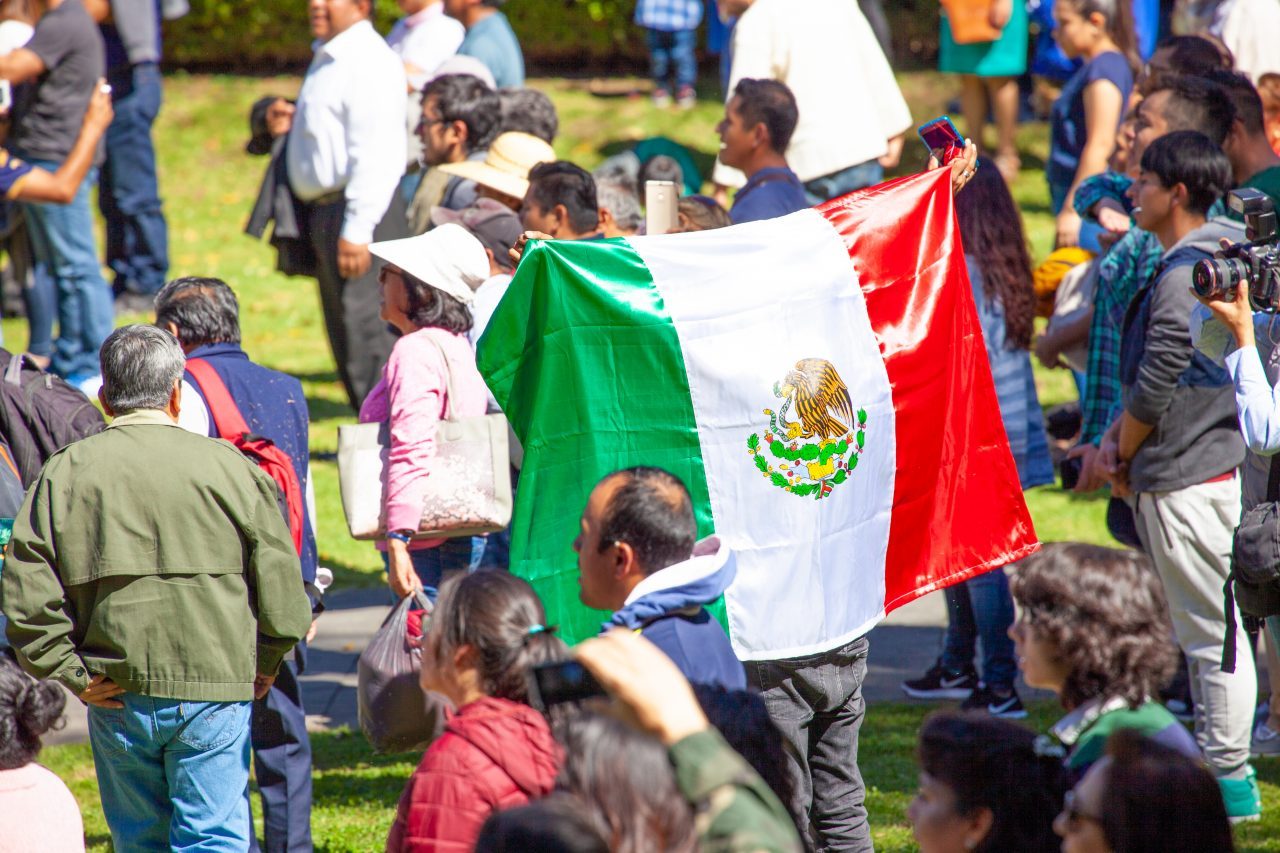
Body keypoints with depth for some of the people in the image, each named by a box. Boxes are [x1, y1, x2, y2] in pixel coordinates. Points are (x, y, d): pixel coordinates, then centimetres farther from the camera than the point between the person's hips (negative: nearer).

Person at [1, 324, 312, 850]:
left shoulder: (64, 474, 0)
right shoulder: (226, 467, -5)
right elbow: (280, 584, -4)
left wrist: (74, 675, 2)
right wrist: (263, 665, 11)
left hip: (116, 701, 2)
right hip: (212, 689, -2)